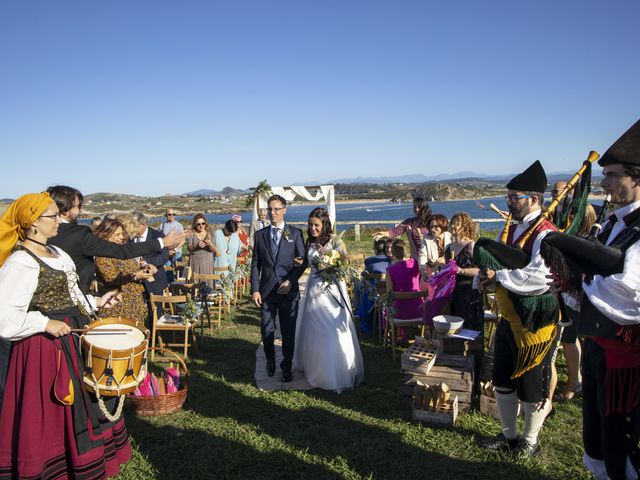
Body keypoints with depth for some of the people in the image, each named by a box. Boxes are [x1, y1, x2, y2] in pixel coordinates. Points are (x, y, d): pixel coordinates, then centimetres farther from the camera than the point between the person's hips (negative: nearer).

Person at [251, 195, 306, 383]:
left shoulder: (295, 233, 2)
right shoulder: (260, 234, 7)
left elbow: (303, 260, 0)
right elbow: (255, 264, 6)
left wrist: (291, 280, -12)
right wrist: (255, 290, -1)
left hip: (288, 290, -2)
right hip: (266, 291, 2)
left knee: (288, 332, 5)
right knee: (266, 331, 10)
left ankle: (286, 367, 23)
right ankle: (270, 360, 36)